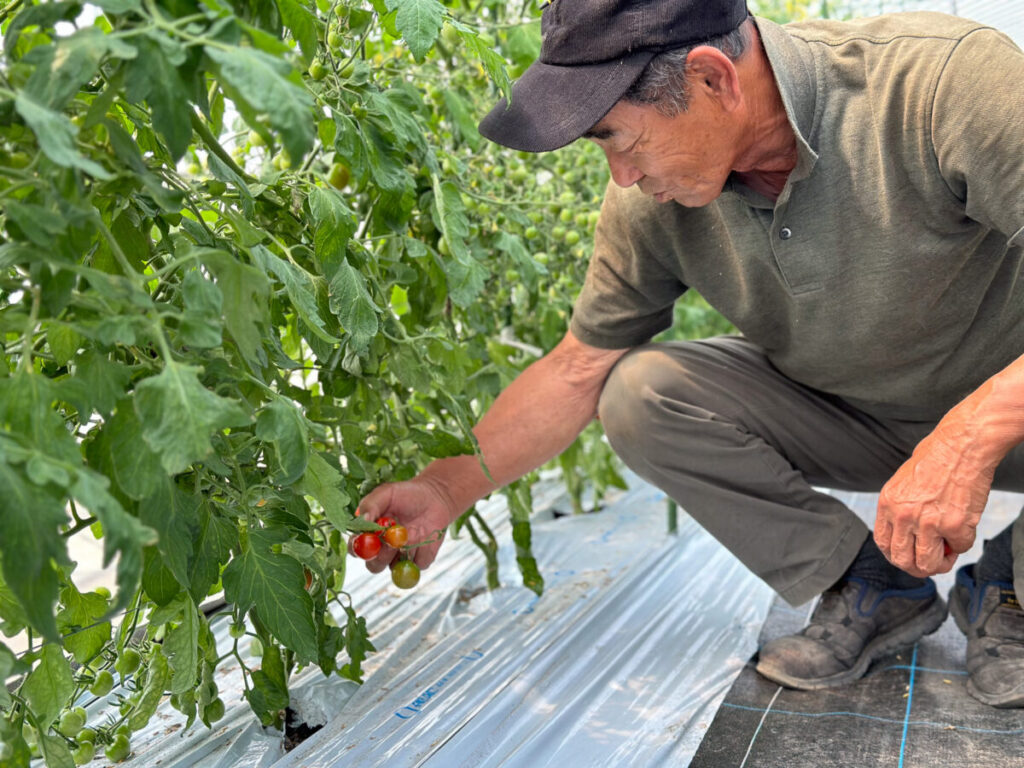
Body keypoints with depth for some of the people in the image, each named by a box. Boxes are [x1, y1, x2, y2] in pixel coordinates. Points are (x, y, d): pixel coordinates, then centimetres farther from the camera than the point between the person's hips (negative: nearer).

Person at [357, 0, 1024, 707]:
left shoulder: (944, 79, -31)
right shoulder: (652, 198, -17)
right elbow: (578, 369, -8)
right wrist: (443, 490, -14)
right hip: (846, 414, 4)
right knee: (636, 393, -19)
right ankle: (869, 591, -1)